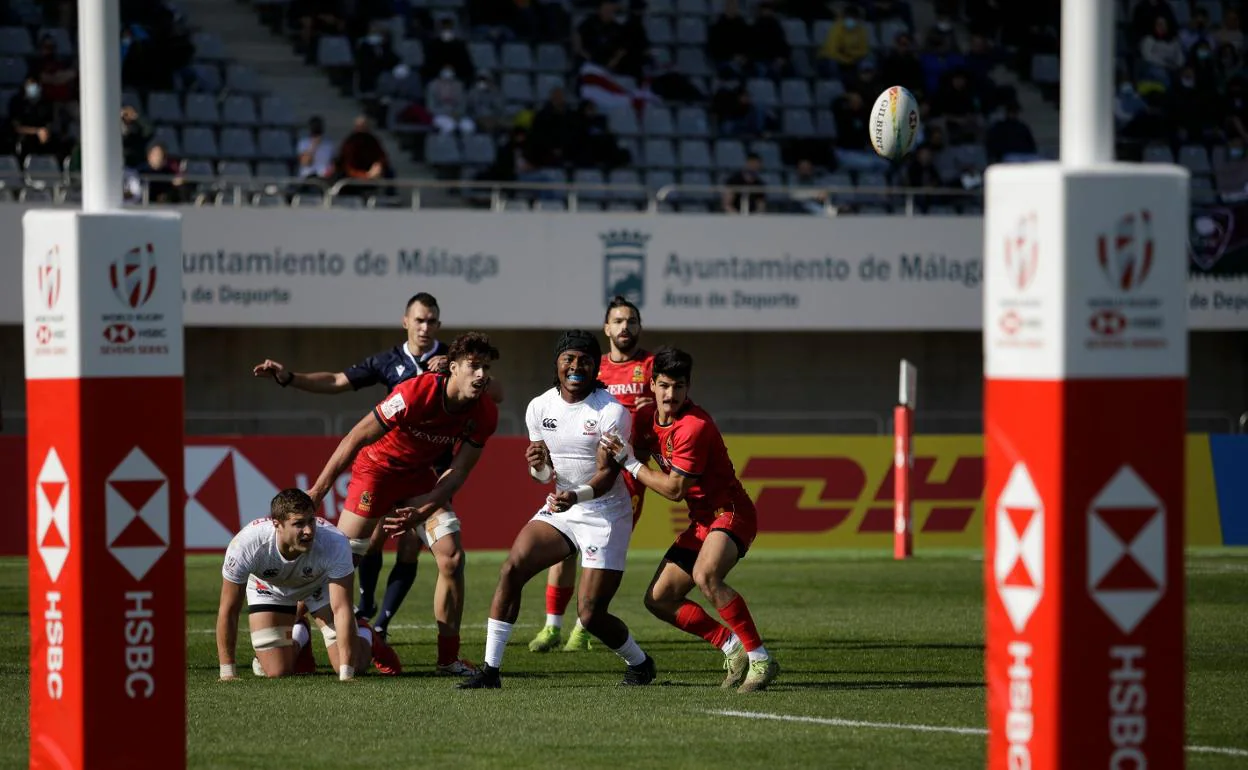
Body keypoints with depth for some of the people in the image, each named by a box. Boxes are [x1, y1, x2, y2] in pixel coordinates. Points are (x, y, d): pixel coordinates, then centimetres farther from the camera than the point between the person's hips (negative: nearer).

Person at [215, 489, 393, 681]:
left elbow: (341, 609, -36)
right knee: (277, 672, -8)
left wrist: (346, 675, -40)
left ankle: (365, 636, 29)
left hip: (320, 584, 0)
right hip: (270, 589, 0)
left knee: (355, 665, -9)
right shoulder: (246, 544, -40)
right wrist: (227, 672, -24)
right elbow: (228, 610, -28)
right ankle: (299, 638, 29)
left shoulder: (335, 544, -40)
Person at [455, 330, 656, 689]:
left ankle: (639, 663, 22)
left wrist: (576, 496, -40)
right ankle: (490, 669, -12)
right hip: (560, 510, 5)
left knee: (590, 614, -8)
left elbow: (607, 474, -20)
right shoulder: (540, 408, 0)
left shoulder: (611, 412, -15)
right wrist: (538, 465, -17)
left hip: (605, 515, -5)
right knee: (512, 569, -16)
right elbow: (545, 474, 8)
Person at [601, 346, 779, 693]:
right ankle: (733, 648, 12)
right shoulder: (648, 417, 4)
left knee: (705, 575, -36)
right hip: (701, 521, 9)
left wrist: (631, 462, -15)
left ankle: (760, 659, -28)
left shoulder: (694, 427, -22)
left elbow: (675, 489, -20)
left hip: (730, 512, -9)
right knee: (659, 600, 4)